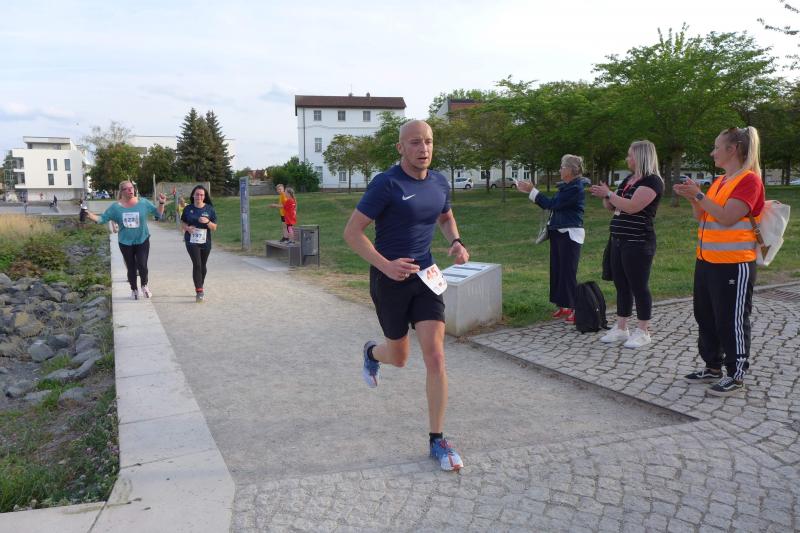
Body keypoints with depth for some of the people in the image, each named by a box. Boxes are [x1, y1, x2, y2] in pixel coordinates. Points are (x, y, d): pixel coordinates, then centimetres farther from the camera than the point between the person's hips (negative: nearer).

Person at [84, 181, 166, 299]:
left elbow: (158, 214, 0)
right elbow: (102, 218, 0)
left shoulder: (143, 203, -5)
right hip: (125, 243, 2)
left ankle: (144, 285, 16)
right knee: (131, 268, 11)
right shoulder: (115, 207, -3)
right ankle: (134, 289, 31)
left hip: (142, 241, -1)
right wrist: (90, 215, -15)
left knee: (142, 265, -12)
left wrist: (161, 203, -15)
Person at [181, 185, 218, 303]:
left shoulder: (209, 209, -1)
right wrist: (187, 227, -12)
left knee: (203, 266, 13)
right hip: (192, 241, -2)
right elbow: (182, 223, 10)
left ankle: (200, 288, 32)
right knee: (197, 264, -13)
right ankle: (199, 292, -12)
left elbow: (214, 228, 0)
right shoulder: (188, 209, 0)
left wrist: (207, 222, -20)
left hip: (205, 242, 2)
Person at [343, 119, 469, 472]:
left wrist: (455, 242, 3)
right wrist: (385, 265, -26)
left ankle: (437, 440, 6)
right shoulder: (385, 184, -14)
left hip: (425, 276, 4)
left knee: (435, 356, -7)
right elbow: (352, 232, -15)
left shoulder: (439, 183, 4)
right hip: (389, 280, -4)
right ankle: (373, 352, 51)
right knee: (399, 358, 11)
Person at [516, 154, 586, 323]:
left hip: (570, 235, -9)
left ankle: (575, 309, 1)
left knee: (568, 272, -6)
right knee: (557, 270, 11)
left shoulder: (576, 188, -15)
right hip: (558, 233, 9)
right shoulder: (564, 186, 12)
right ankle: (563, 306, 19)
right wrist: (530, 191, 9)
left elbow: (552, 203, -18)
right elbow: (549, 205, 15)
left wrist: (532, 190, -13)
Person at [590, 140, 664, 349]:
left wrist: (608, 193, -16)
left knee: (638, 286, -2)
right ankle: (621, 328, 20)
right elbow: (613, 206, 19)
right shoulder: (628, 180, 15)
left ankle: (643, 332, 9)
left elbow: (631, 206, -25)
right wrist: (604, 196, -1)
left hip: (638, 244, -9)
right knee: (621, 286, 12)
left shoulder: (652, 181, -12)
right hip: (619, 242, 9)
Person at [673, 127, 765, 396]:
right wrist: (693, 198, 0)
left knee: (732, 321, 0)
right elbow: (702, 217, 16)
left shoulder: (749, 180, -12)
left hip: (733, 264, -9)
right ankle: (713, 367, 28)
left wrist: (699, 195, -19)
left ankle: (736, 376, 12)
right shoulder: (719, 181, 14)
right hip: (706, 260, 9)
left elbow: (727, 217, -22)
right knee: (705, 317, 15)